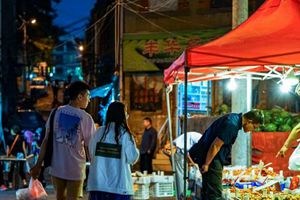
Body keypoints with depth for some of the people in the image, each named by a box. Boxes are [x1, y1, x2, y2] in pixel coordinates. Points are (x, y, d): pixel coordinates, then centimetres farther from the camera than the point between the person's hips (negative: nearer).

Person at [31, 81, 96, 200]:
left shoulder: (57, 112, 0)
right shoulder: (85, 118, -10)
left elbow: (46, 140, 0)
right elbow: (89, 147, -9)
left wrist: (38, 165, 5)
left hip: (56, 166, 4)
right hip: (76, 168, -3)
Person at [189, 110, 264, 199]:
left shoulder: (235, 118, 9)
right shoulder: (232, 125, -23)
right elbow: (215, 146, -23)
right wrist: (206, 164, -18)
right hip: (210, 158, -10)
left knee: (207, 191, 16)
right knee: (215, 192, -10)